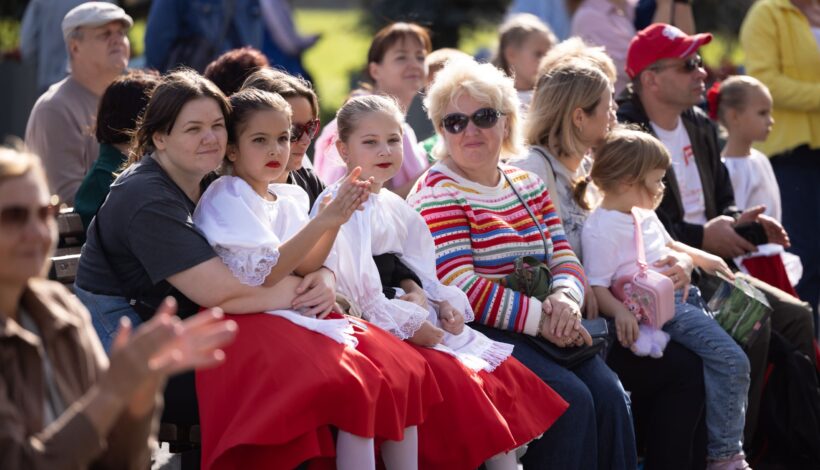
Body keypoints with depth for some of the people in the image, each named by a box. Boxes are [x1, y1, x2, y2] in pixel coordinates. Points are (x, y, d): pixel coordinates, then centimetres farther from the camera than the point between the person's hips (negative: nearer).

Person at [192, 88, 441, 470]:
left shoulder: (289, 198, 16)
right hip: (255, 321, -8)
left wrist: (335, 221, -9)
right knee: (354, 386, -28)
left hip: (298, 313, 8)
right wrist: (322, 221, -21)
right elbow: (263, 275, -16)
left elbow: (305, 267, 6)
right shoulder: (226, 198, -6)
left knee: (403, 372, -6)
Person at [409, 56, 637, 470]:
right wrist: (539, 318, -20)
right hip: (475, 330, -6)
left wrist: (565, 297, -12)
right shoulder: (439, 192, -5)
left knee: (609, 394, -17)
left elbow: (564, 259, 12)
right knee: (571, 399, -25)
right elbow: (459, 287, -16)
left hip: (543, 325, 6)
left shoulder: (527, 184, 17)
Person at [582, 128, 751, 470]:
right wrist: (620, 312, -36)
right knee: (731, 361, -21)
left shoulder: (643, 214, 15)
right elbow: (597, 287, -20)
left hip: (680, 296, 11)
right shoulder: (601, 228, -16)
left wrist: (702, 258, 31)